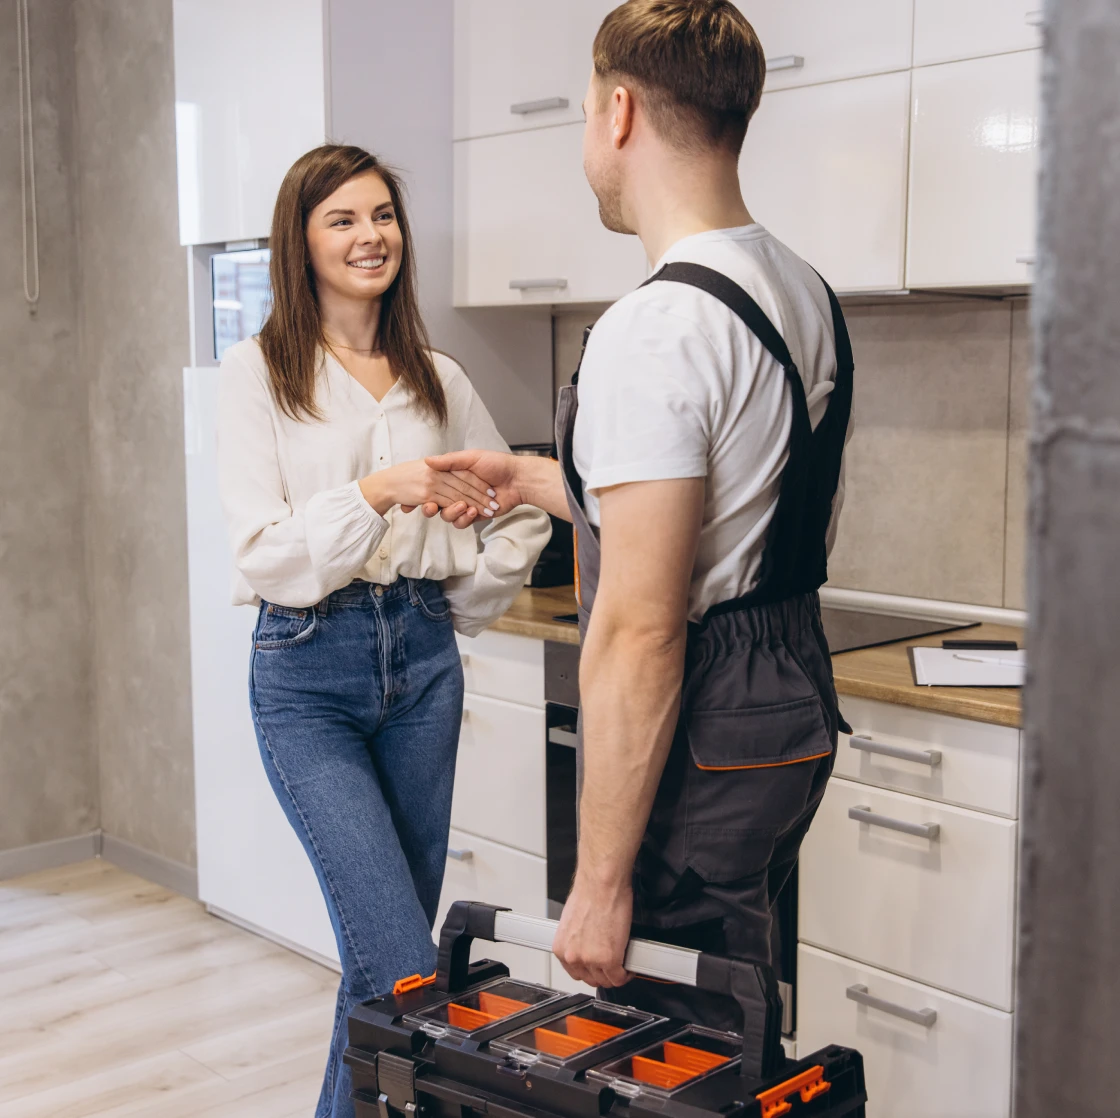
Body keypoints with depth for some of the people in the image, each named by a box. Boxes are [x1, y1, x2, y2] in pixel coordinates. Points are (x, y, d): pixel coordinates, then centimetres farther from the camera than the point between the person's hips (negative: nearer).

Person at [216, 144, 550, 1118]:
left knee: (384, 945, 12)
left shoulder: (436, 377, 9)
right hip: (309, 674, -4)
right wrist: (377, 491, -23)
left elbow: (523, 509, 19)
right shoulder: (260, 372, -3)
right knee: (408, 963, -11)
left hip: (423, 664, 5)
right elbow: (263, 555, -12)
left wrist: (467, 600, 9)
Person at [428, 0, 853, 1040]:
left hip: (695, 747, -10)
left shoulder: (653, 330, -21)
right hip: (794, 713, 10)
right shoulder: (808, 294, 10)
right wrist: (533, 480, 30)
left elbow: (639, 633, -25)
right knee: (728, 1037, 22)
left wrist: (600, 878, -19)